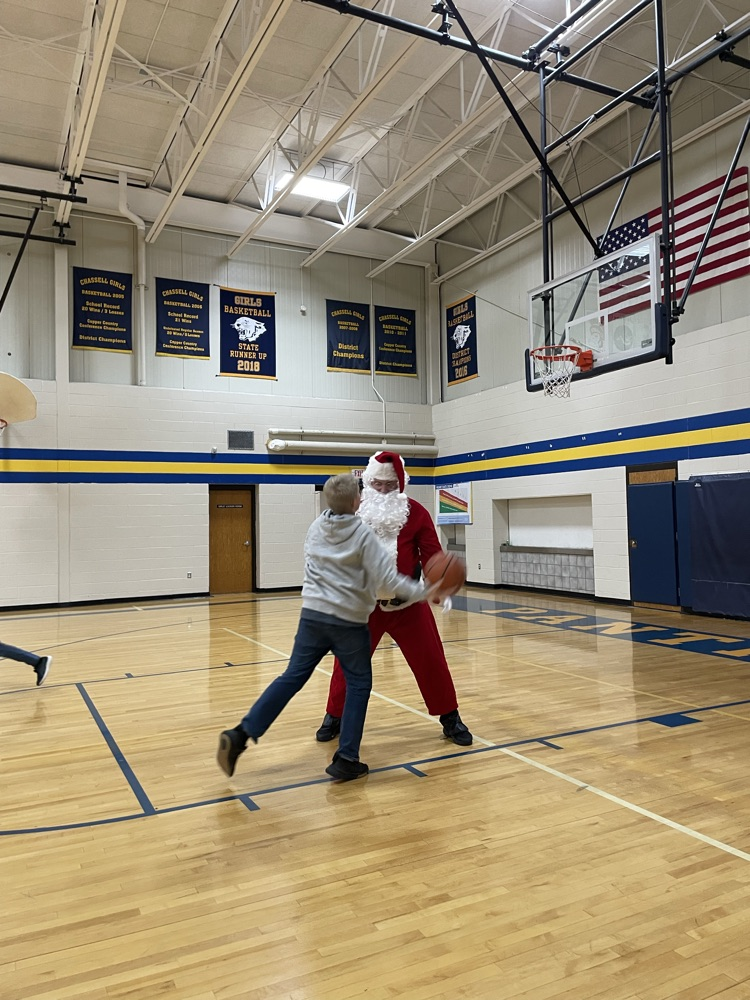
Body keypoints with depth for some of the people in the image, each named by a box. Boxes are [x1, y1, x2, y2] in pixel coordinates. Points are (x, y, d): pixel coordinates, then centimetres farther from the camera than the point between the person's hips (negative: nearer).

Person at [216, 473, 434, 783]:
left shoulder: (316, 527, 5)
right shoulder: (363, 534, -10)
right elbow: (387, 577, -13)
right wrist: (422, 592, -4)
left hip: (313, 613, 5)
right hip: (349, 620, -4)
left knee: (292, 677, 10)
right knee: (358, 683, 10)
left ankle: (240, 735, 4)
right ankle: (346, 760, 9)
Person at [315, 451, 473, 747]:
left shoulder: (415, 512, -4)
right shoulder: (354, 511, -1)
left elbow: (431, 554, -8)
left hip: (408, 603, 0)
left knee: (430, 660, 5)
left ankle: (450, 719, 23)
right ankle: (334, 717, 29)